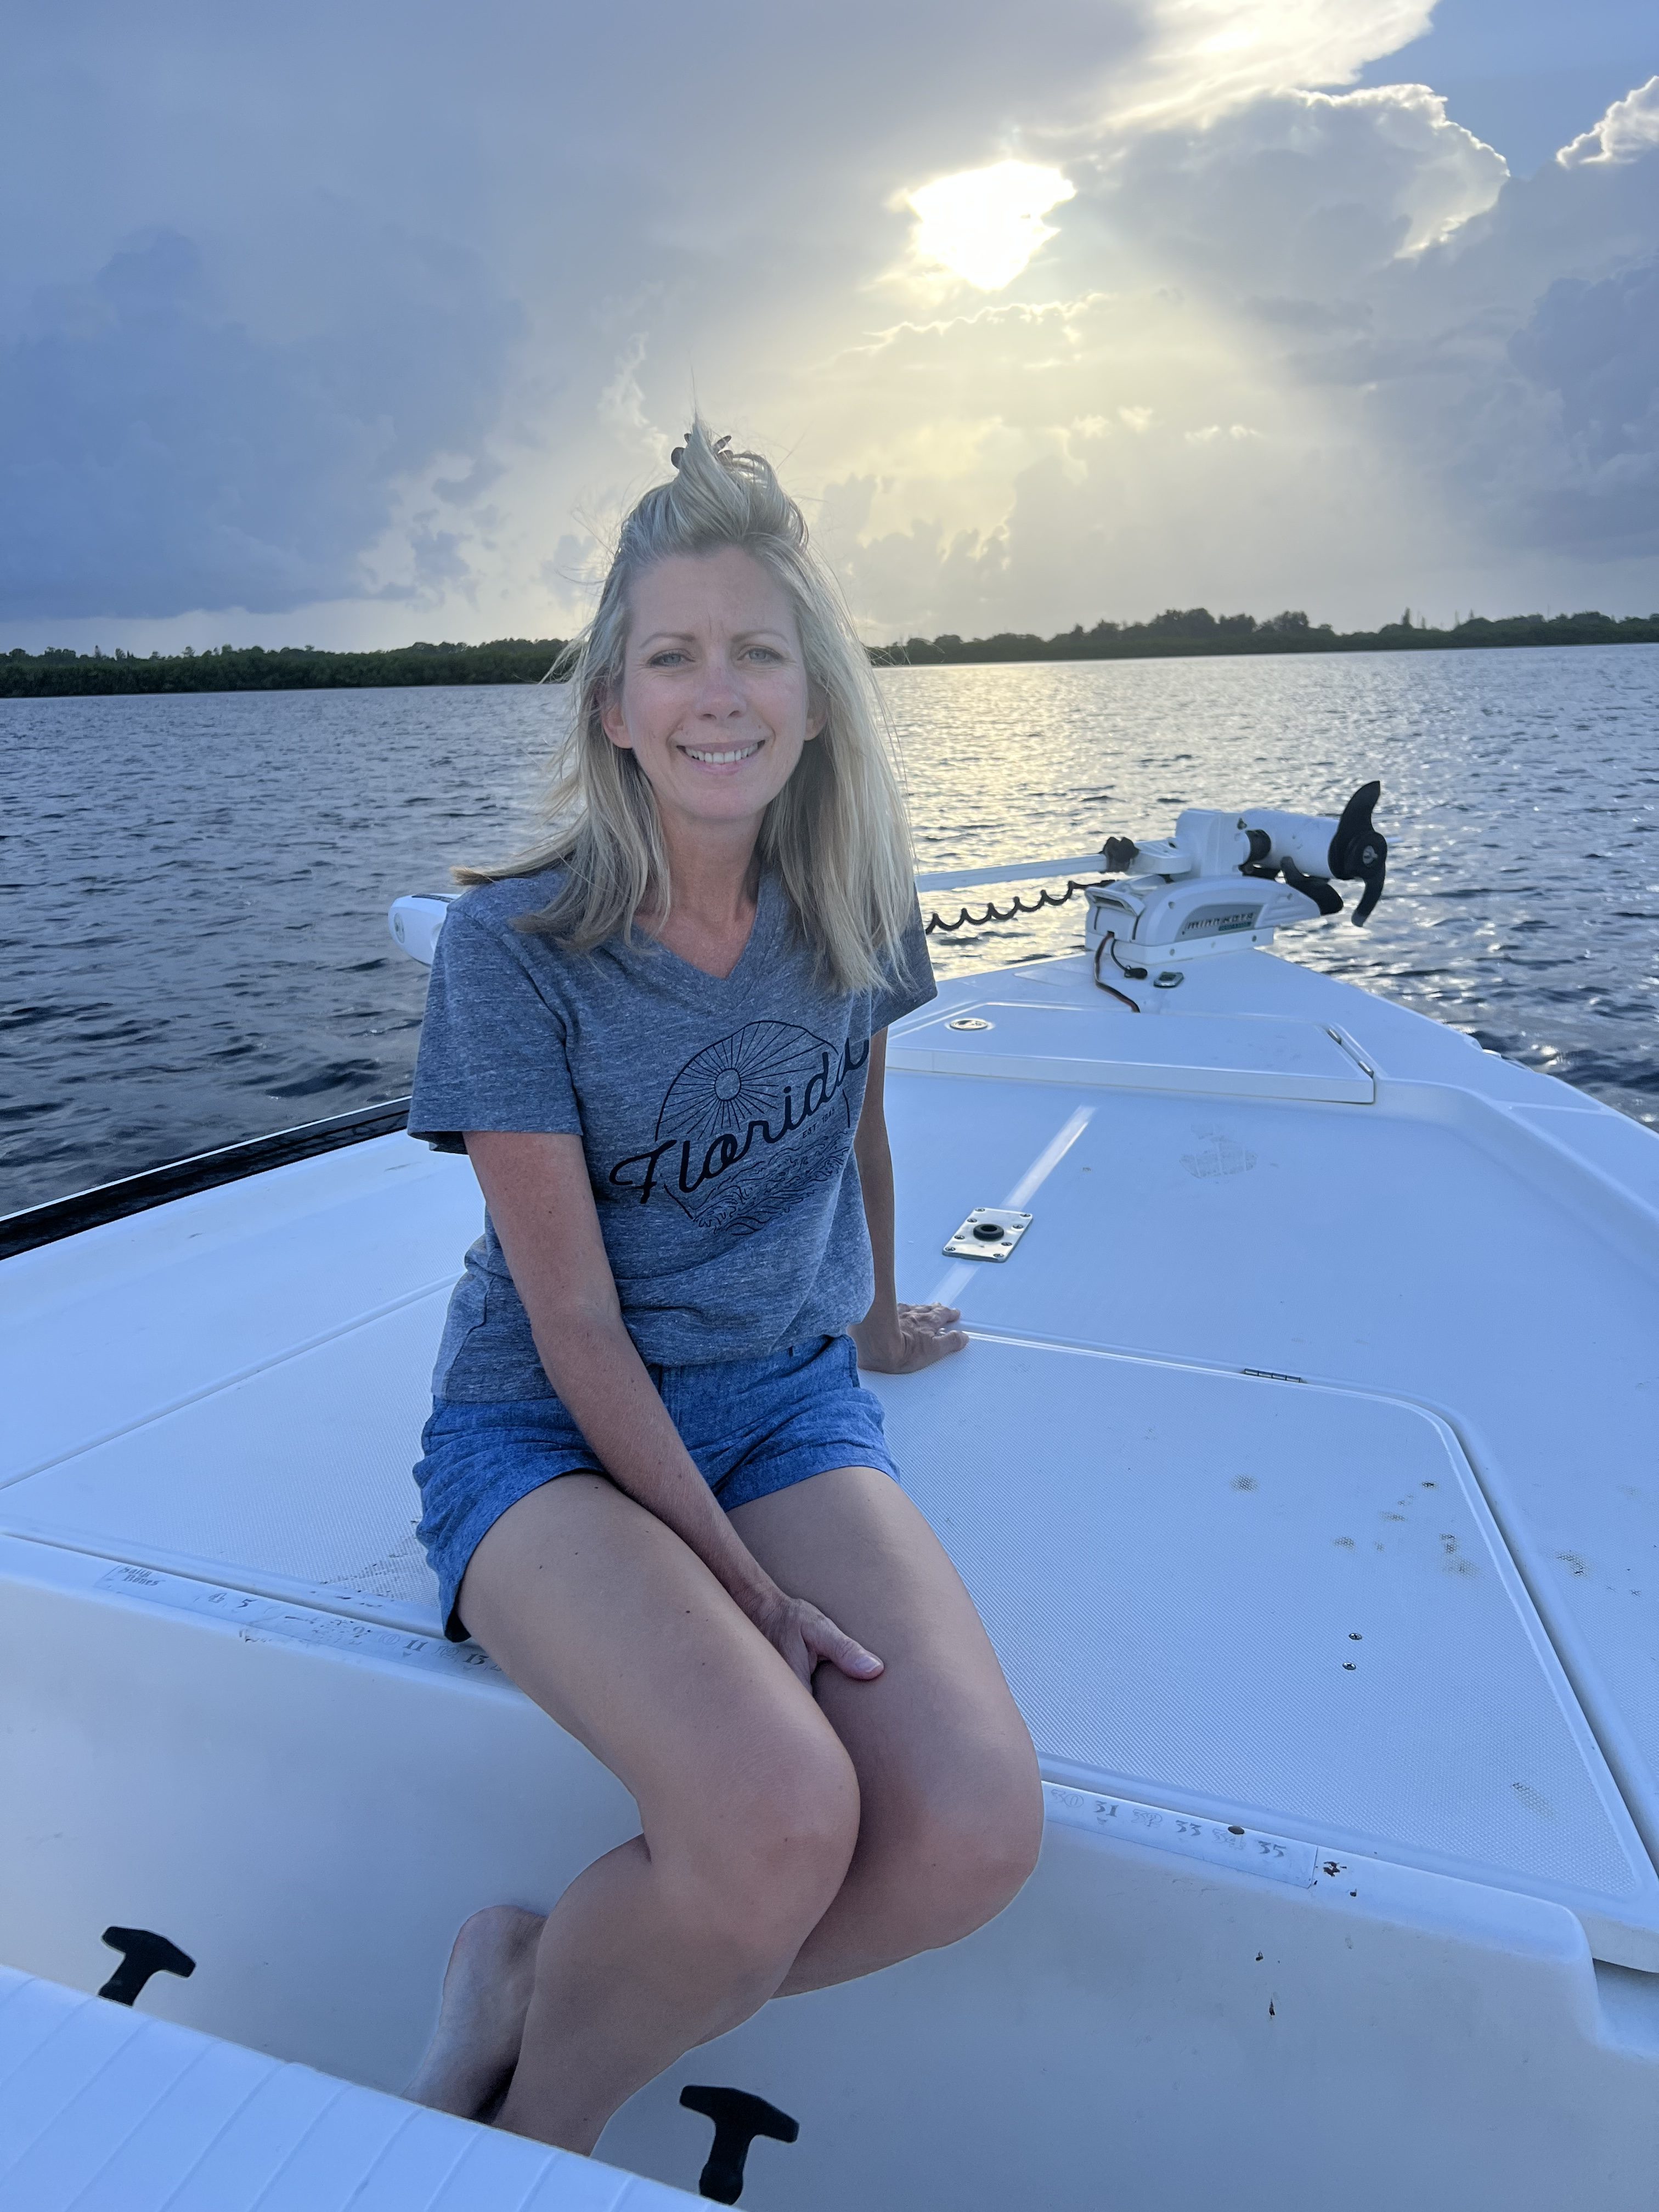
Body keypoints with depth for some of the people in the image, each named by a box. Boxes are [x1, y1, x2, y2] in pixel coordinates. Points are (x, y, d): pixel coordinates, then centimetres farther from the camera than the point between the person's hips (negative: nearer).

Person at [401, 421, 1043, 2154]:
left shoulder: (850, 908, -1)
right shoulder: (513, 946, -14)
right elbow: (574, 1319, -14)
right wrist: (745, 1584, -18)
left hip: (783, 1398, 4)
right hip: (548, 1426, -4)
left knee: (976, 1834, -22)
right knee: (780, 1817, -32)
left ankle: (532, 1976, 1)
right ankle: (534, 2124, 1)